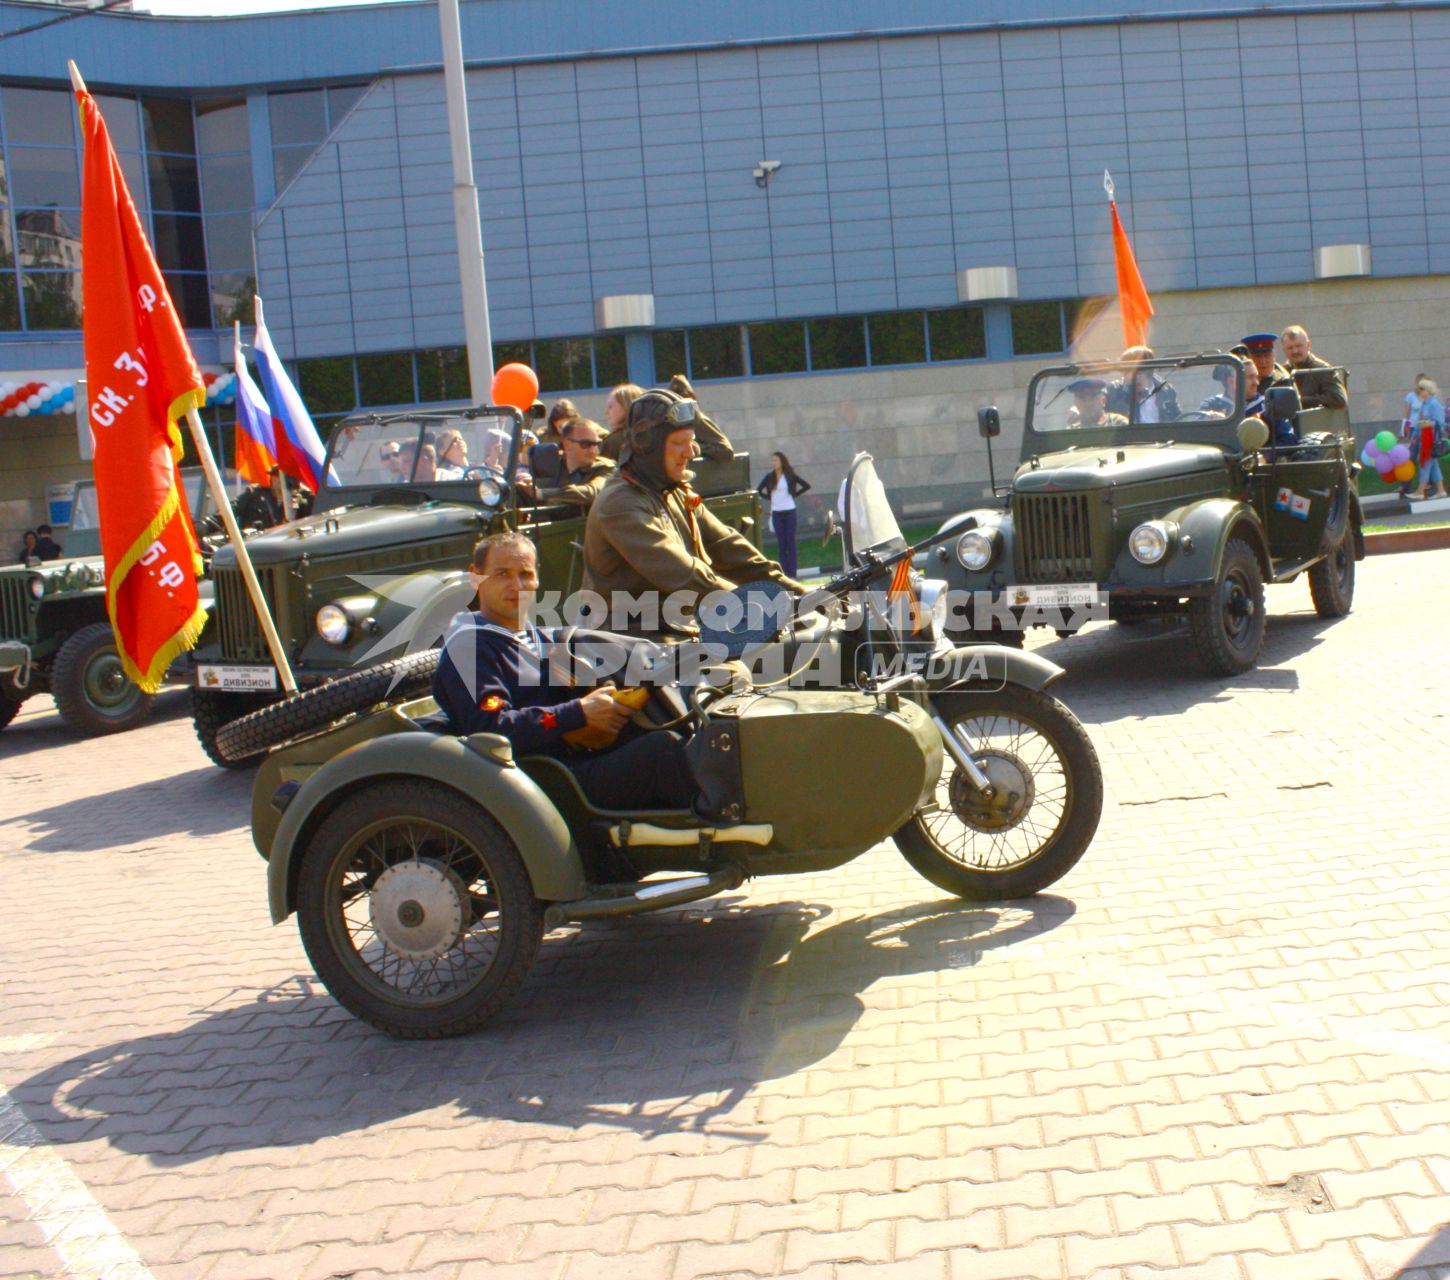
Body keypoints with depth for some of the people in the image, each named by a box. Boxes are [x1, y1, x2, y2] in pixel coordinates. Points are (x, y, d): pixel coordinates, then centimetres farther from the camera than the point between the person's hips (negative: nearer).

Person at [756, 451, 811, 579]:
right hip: (776, 513, 3)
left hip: (789, 511, -3)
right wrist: (769, 497, 6)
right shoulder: (770, 476, 6)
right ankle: (784, 572, 6)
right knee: (781, 544, 3)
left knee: (790, 542, -2)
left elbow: (806, 485, 0)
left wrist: (794, 494, -1)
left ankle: (792, 573, -1)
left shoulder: (790, 475, -2)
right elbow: (758, 490, 17)